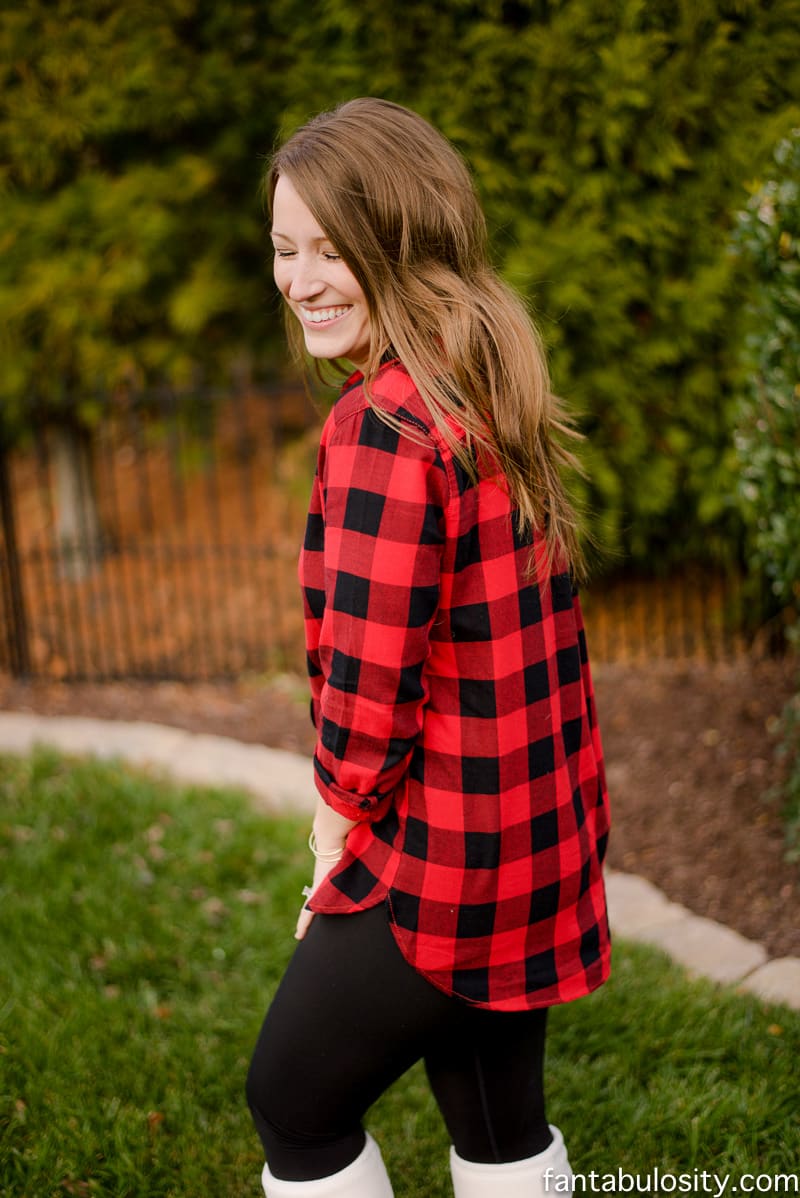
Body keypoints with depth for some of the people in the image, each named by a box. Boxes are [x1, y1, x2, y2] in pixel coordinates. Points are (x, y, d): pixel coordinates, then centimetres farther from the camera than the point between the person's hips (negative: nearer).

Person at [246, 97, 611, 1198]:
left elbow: (369, 679, -24)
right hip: (535, 835, 8)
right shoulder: (497, 397, 5)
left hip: (436, 859, -8)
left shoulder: (385, 424, -22)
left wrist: (339, 826, -5)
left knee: (294, 1104, 15)